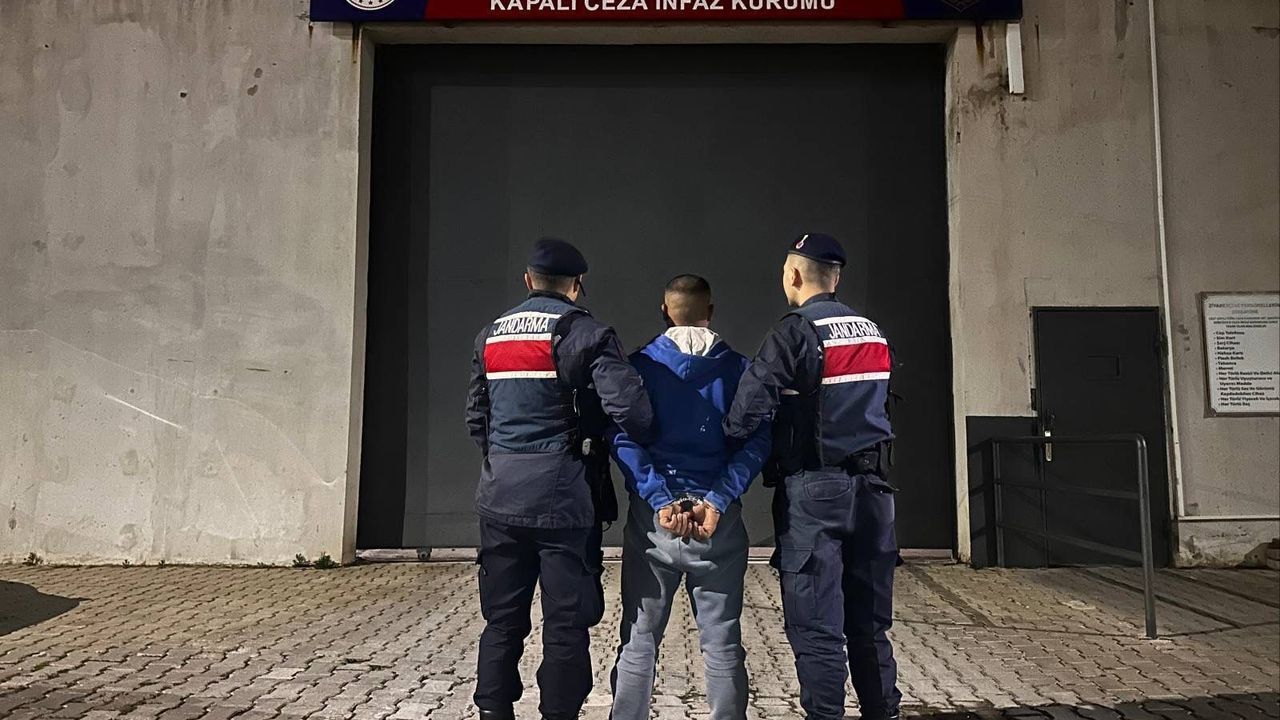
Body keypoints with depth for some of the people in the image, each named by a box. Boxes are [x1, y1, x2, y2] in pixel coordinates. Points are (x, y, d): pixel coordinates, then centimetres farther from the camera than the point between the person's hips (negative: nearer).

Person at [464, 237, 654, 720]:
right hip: (562, 497, -5)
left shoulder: (491, 335, 12)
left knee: (502, 619, 13)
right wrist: (652, 446, 1)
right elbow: (630, 408, -18)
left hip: (500, 498, 5)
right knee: (565, 622, 4)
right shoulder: (587, 334, -7)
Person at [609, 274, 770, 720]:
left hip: (652, 516, 0)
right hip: (720, 520, 0)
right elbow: (756, 441, -6)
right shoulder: (738, 368, 5)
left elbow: (623, 439, -8)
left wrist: (660, 499, -13)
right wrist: (718, 499, -12)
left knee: (639, 640, 10)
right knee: (722, 643, 9)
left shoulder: (639, 365, 3)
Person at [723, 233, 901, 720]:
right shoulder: (873, 333, 13)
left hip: (814, 490, -7)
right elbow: (874, 406, 16)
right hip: (872, 485, 7)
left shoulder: (795, 332, -10)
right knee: (869, 624, 16)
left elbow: (748, 411, -17)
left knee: (816, 627, 1)